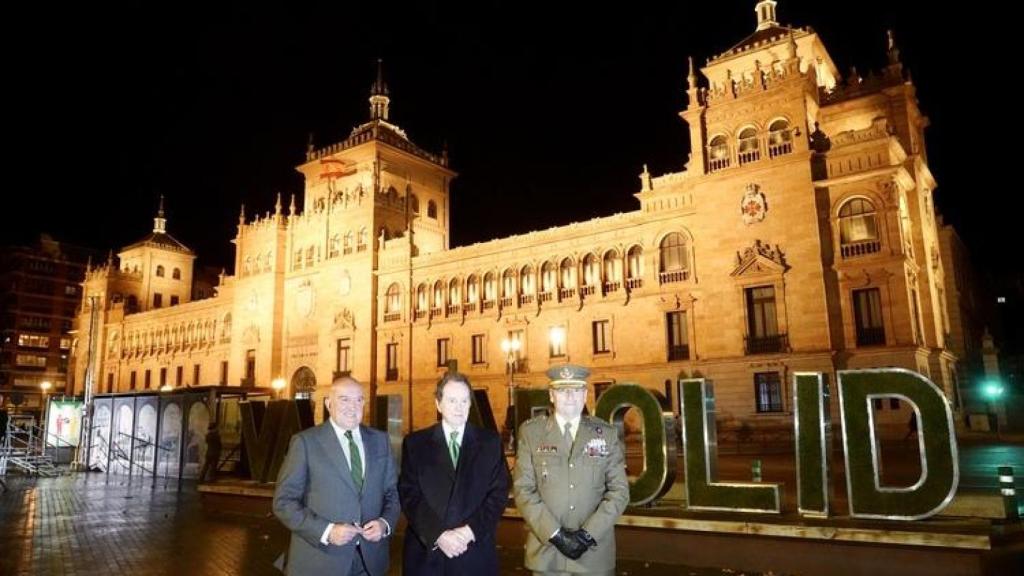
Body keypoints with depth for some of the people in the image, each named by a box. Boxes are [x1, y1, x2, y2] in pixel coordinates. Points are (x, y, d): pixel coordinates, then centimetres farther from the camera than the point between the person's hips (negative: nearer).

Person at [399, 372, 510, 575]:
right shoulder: (415, 443, 3)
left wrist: (470, 530, -13)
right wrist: (437, 535, -15)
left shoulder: (490, 442, 4)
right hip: (426, 554, 0)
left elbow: (499, 493, -1)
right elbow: (409, 495, -3)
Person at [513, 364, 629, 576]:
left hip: (595, 550, 1)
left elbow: (619, 490, -1)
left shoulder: (607, 434, 2)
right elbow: (523, 489, -4)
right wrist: (554, 534, -13)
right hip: (546, 551, 0)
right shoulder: (531, 432, 0)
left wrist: (588, 533, -10)